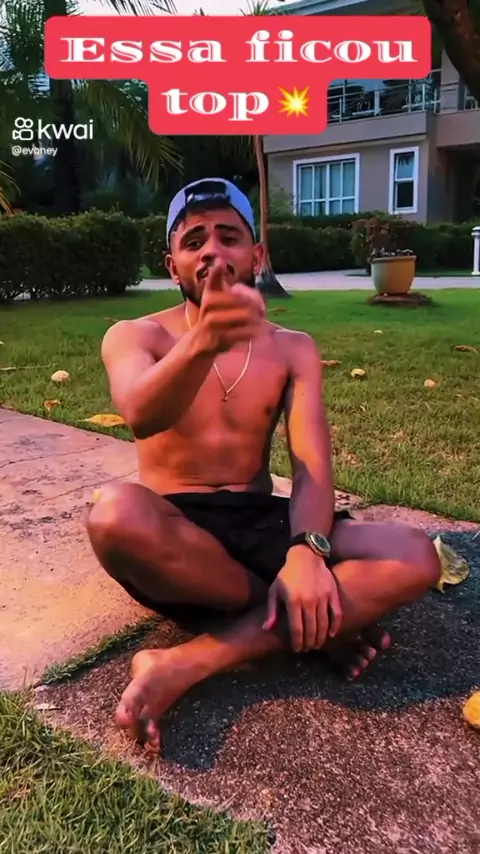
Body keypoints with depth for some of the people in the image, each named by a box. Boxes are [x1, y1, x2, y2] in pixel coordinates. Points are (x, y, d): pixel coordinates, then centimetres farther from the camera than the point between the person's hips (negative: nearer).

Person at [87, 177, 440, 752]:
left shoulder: (293, 349, 8)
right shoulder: (134, 336, 0)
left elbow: (311, 466, -6)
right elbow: (141, 417, -24)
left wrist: (306, 551, -27)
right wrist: (202, 341, -45)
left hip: (262, 525, 2)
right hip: (176, 536, -2)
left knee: (414, 559, -21)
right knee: (118, 514, -37)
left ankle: (183, 665, -26)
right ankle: (316, 625, -15)